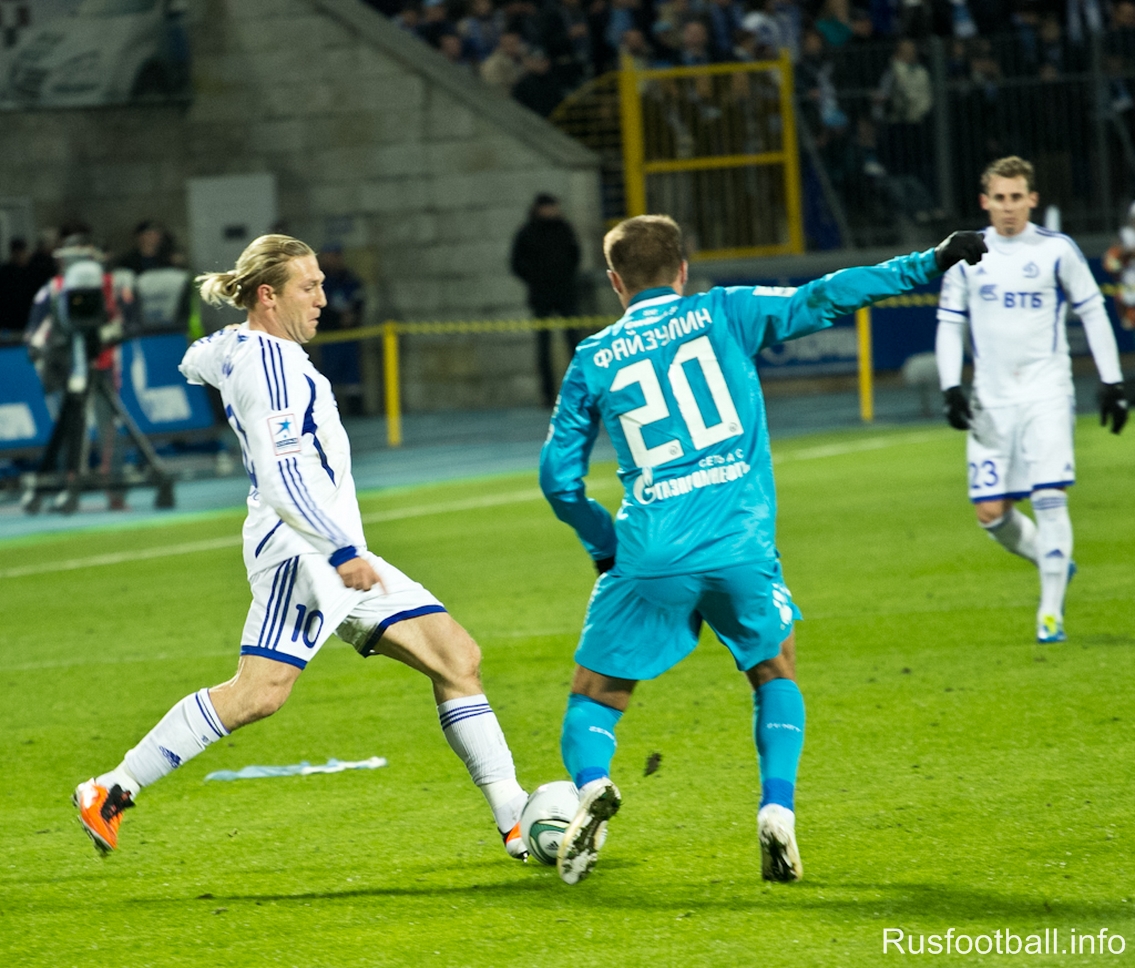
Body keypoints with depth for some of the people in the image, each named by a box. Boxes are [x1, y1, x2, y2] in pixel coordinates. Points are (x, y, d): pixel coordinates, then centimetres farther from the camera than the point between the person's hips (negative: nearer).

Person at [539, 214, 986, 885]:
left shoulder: (594, 360, 11)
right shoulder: (725, 315, 8)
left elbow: (558, 476, 12)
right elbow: (824, 299, 2)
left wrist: (604, 543, 26)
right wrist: (930, 265, 6)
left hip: (648, 557, 0)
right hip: (740, 547, 0)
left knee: (595, 696, 14)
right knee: (776, 673, 23)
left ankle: (591, 785, -18)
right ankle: (778, 812, 1)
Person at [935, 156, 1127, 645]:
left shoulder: (1056, 250, 0)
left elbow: (1093, 312, 7)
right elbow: (949, 324, 10)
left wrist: (1111, 382, 2)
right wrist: (951, 389, -1)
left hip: (1047, 392, -3)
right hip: (992, 399, 3)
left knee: (1049, 498, -15)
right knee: (991, 512, -2)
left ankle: (1051, 611, -9)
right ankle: (1051, 560, 26)